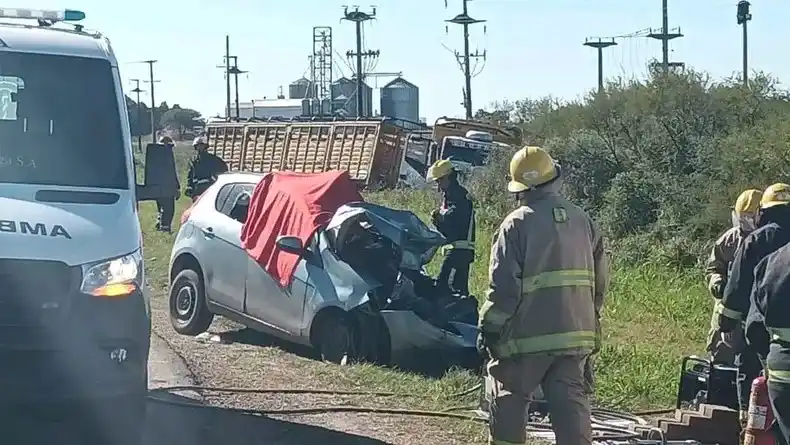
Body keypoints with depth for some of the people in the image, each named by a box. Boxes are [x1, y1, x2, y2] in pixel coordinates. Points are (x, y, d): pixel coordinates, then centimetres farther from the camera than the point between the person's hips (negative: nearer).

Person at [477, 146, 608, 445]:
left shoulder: (517, 223, -10)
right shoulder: (582, 221, 8)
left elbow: (504, 285, -13)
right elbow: (600, 278, 11)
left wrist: (489, 328, -3)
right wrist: (591, 322, 21)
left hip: (527, 334, -5)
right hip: (575, 334, 5)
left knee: (507, 402, 10)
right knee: (571, 405, 6)